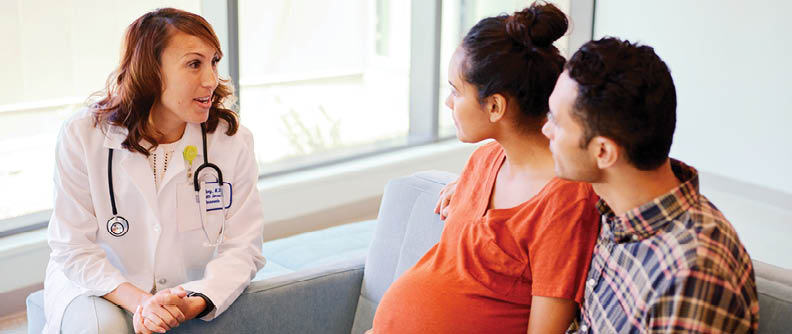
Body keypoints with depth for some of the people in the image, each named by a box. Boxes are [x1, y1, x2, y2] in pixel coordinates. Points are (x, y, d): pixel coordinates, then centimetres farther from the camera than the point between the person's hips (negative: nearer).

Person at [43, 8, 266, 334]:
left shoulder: (234, 141, -9)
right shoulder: (82, 136, -12)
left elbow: (242, 248, -9)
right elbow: (73, 247, -11)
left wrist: (194, 303, -29)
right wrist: (140, 301, -28)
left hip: (189, 292, 2)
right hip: (95, 285, -1)